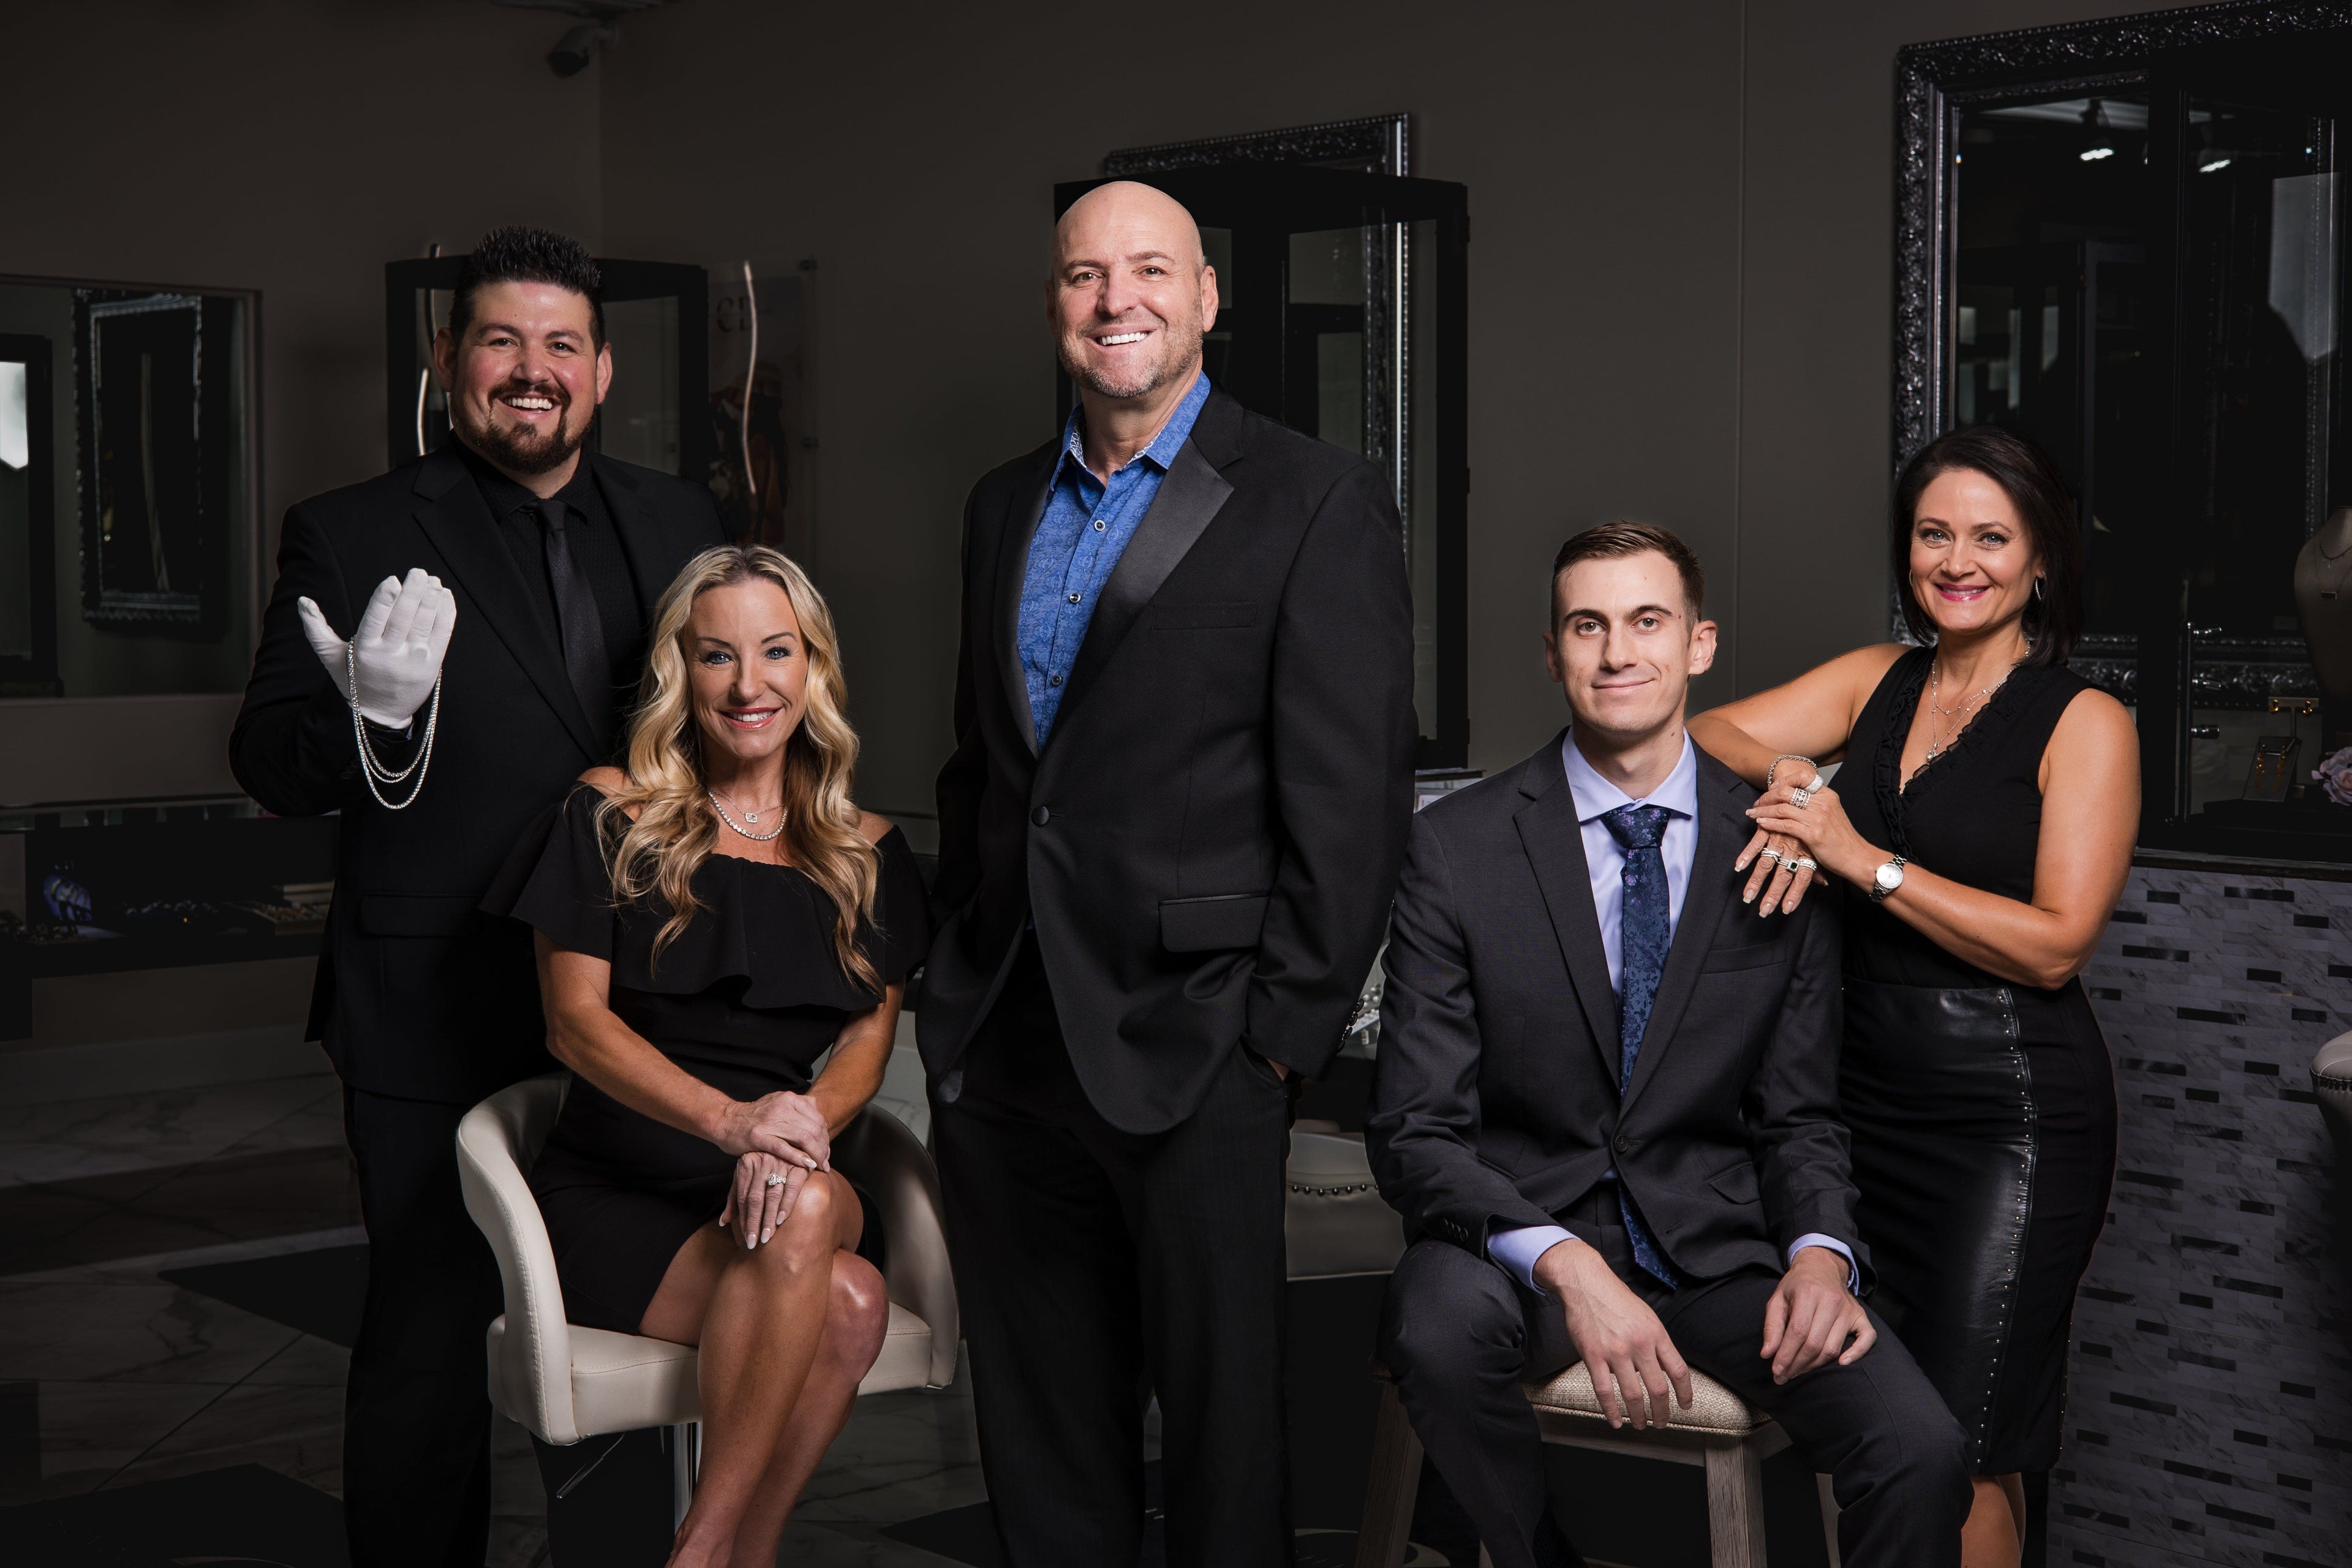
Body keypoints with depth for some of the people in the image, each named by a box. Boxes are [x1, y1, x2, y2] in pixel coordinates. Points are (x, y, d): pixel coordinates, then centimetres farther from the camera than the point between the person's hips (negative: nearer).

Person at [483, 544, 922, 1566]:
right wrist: (728, 1119, -21)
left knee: (803, 1207, -35)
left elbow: (870, 1032, 8)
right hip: (618, 1197, -3)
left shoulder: (864, 854, 12)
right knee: (843, 1304, -31)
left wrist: (802, 1130, -16)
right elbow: (574, 1022, -4)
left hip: (796, 1187, 3)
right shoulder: (612, 818, 2)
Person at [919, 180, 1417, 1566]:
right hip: (999, 1041, 6)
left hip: (1189, 1043, -6)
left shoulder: (1317, 502, -5)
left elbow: (1353, 793, -10)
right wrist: (959, 973, 14)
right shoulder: (1005, 505, 14)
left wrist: (1288, 1029, -13)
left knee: (1221, 1429, 4)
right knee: (1042, 1437, 15)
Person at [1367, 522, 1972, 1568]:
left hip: (1715, 1246, 1)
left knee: (1921, 1454, -25)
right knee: (1438, 1321, -35)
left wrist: (1820, 1250, -13)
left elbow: (1798, 1117, 10)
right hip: (1520, 1236, -1)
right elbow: (1414, 1130, -7)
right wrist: (1567, 1265, -24)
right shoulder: (1459, 846, -4)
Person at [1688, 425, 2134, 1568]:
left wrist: (1863, 858, -18)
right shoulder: (1876, 681, 10)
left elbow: (2056, 944, -13)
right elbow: (1707, 732, 6)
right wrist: (1788, 777, -15)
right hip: (1870, 1090, 5)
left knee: (1963, 1451, -4)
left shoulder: (2084, 723, -5)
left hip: (2007, 1113, -5)